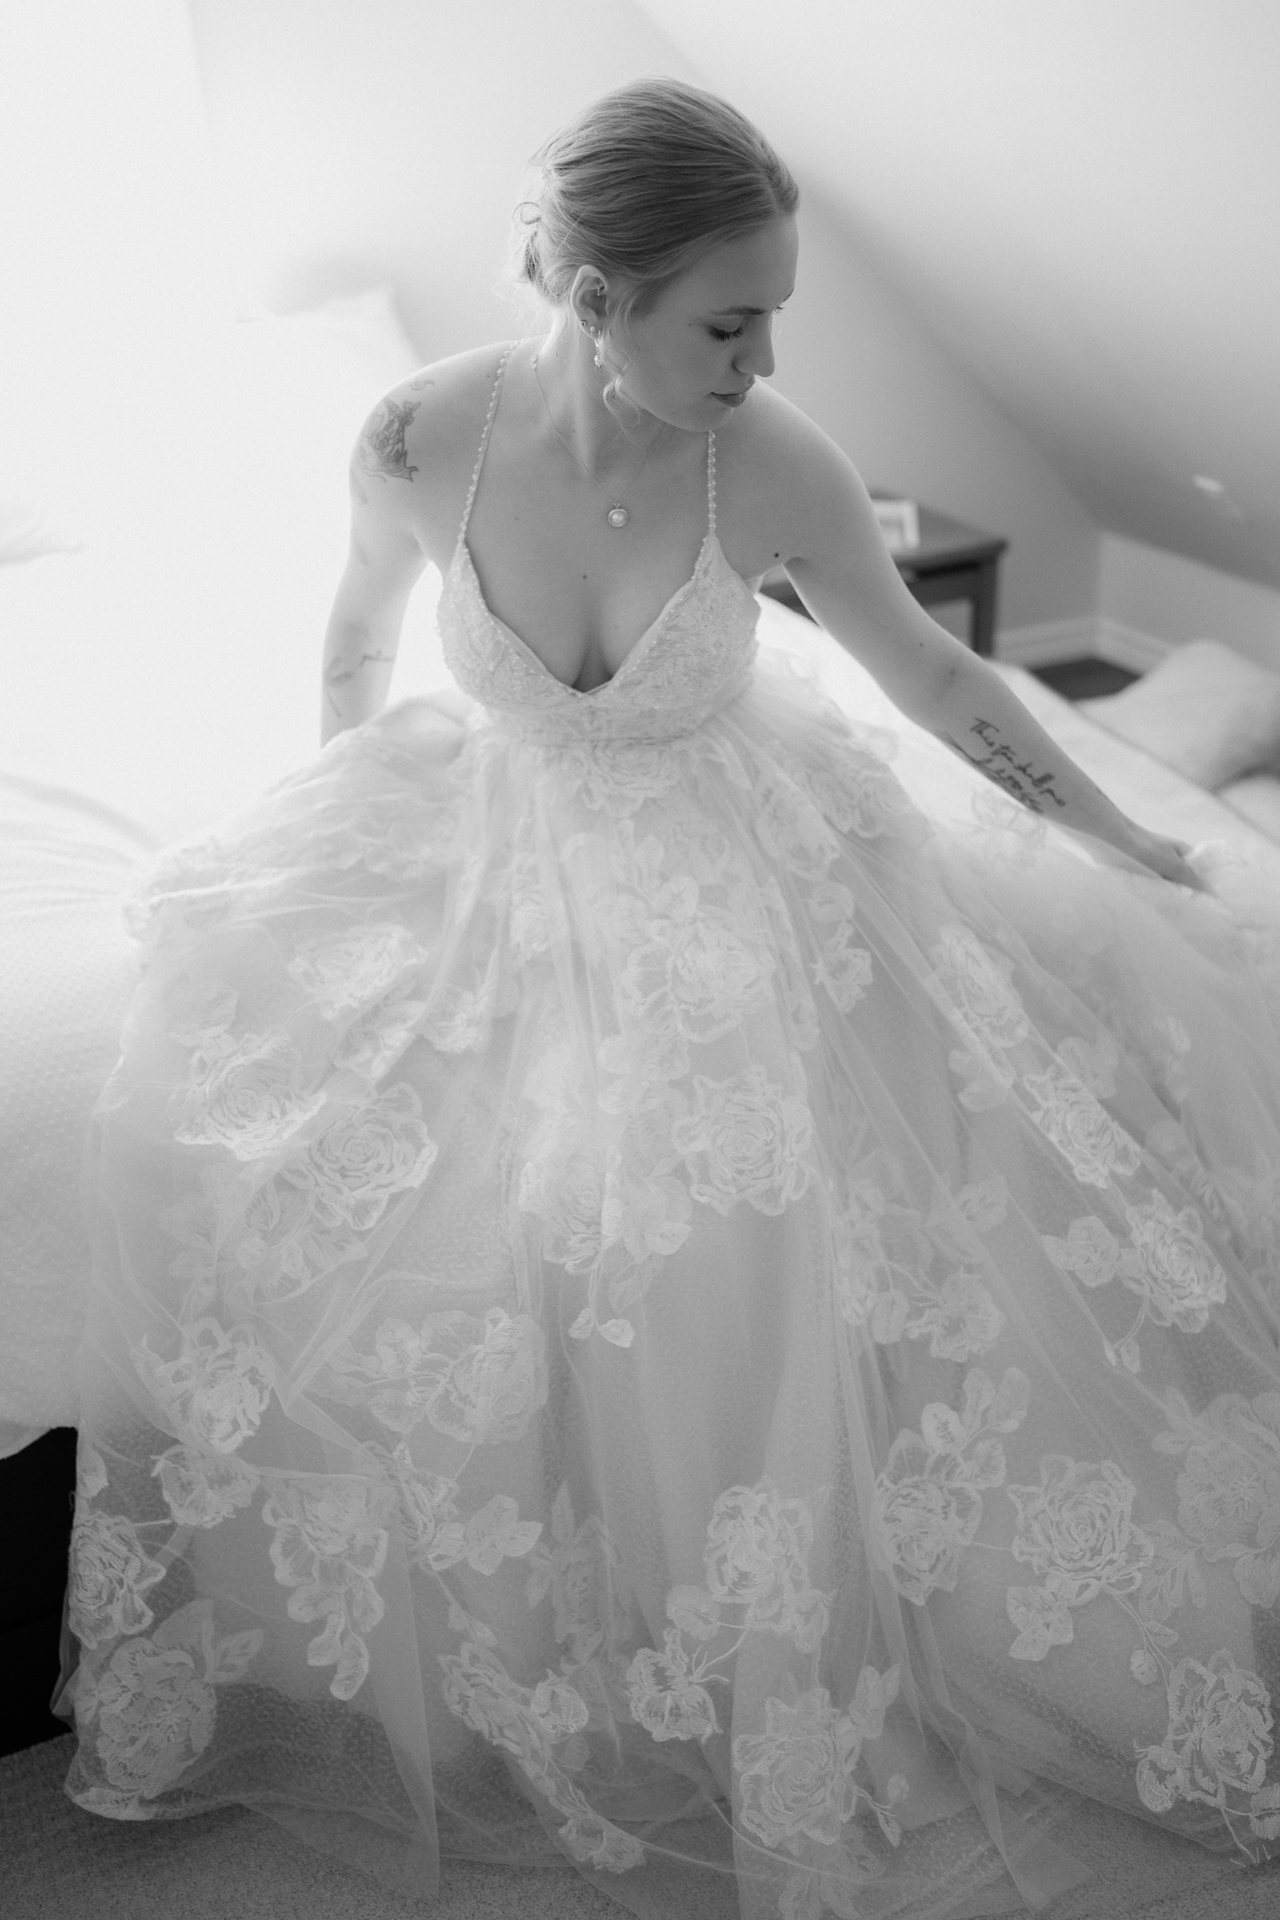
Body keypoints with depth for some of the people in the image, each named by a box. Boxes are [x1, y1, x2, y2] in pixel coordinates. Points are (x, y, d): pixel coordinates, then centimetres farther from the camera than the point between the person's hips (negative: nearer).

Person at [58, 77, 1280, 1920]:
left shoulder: (776, 464, -21)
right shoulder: (423, 437, -19)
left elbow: (933, 673, -4)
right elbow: (362, 628, 4)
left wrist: (1125, 847, 2)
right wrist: (330, 823, 17)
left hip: (742, 889, -1)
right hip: (493, 877, 1)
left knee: (758, 1302, -7)